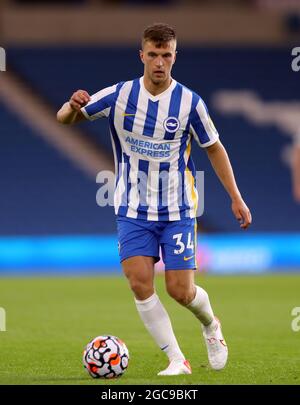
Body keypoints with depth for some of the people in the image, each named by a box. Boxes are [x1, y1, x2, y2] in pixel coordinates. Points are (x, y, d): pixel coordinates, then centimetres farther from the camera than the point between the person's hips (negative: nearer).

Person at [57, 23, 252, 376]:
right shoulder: (119, 95, -7)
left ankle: (210, 325, 31)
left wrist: (236, 198, 3)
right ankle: (177, 360, -5)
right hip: (133, 211, 1)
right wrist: (73, 107, -27)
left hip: (178, 211, -1)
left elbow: (214, 148, 5)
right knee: (139, 282, -15)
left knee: (180, 290, -4)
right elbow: (64, 119, -2)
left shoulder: (189, 102, -9)